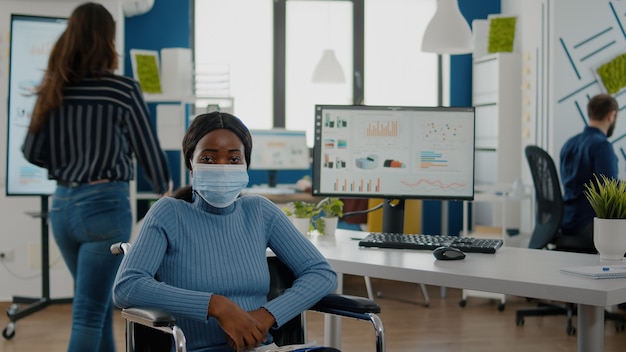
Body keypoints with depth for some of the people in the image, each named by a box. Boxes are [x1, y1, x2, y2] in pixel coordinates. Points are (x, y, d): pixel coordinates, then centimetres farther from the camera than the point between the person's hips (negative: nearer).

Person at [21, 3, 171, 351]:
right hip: (105, 204, -6)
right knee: (89, 314, -2)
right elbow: (148, 148, -3)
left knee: (100, 303, 22)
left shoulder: (53, 89, 3)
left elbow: (32, 151, 5)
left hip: (62, 205, 6)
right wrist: (166, 190, 15)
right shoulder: (122, 89, -11)